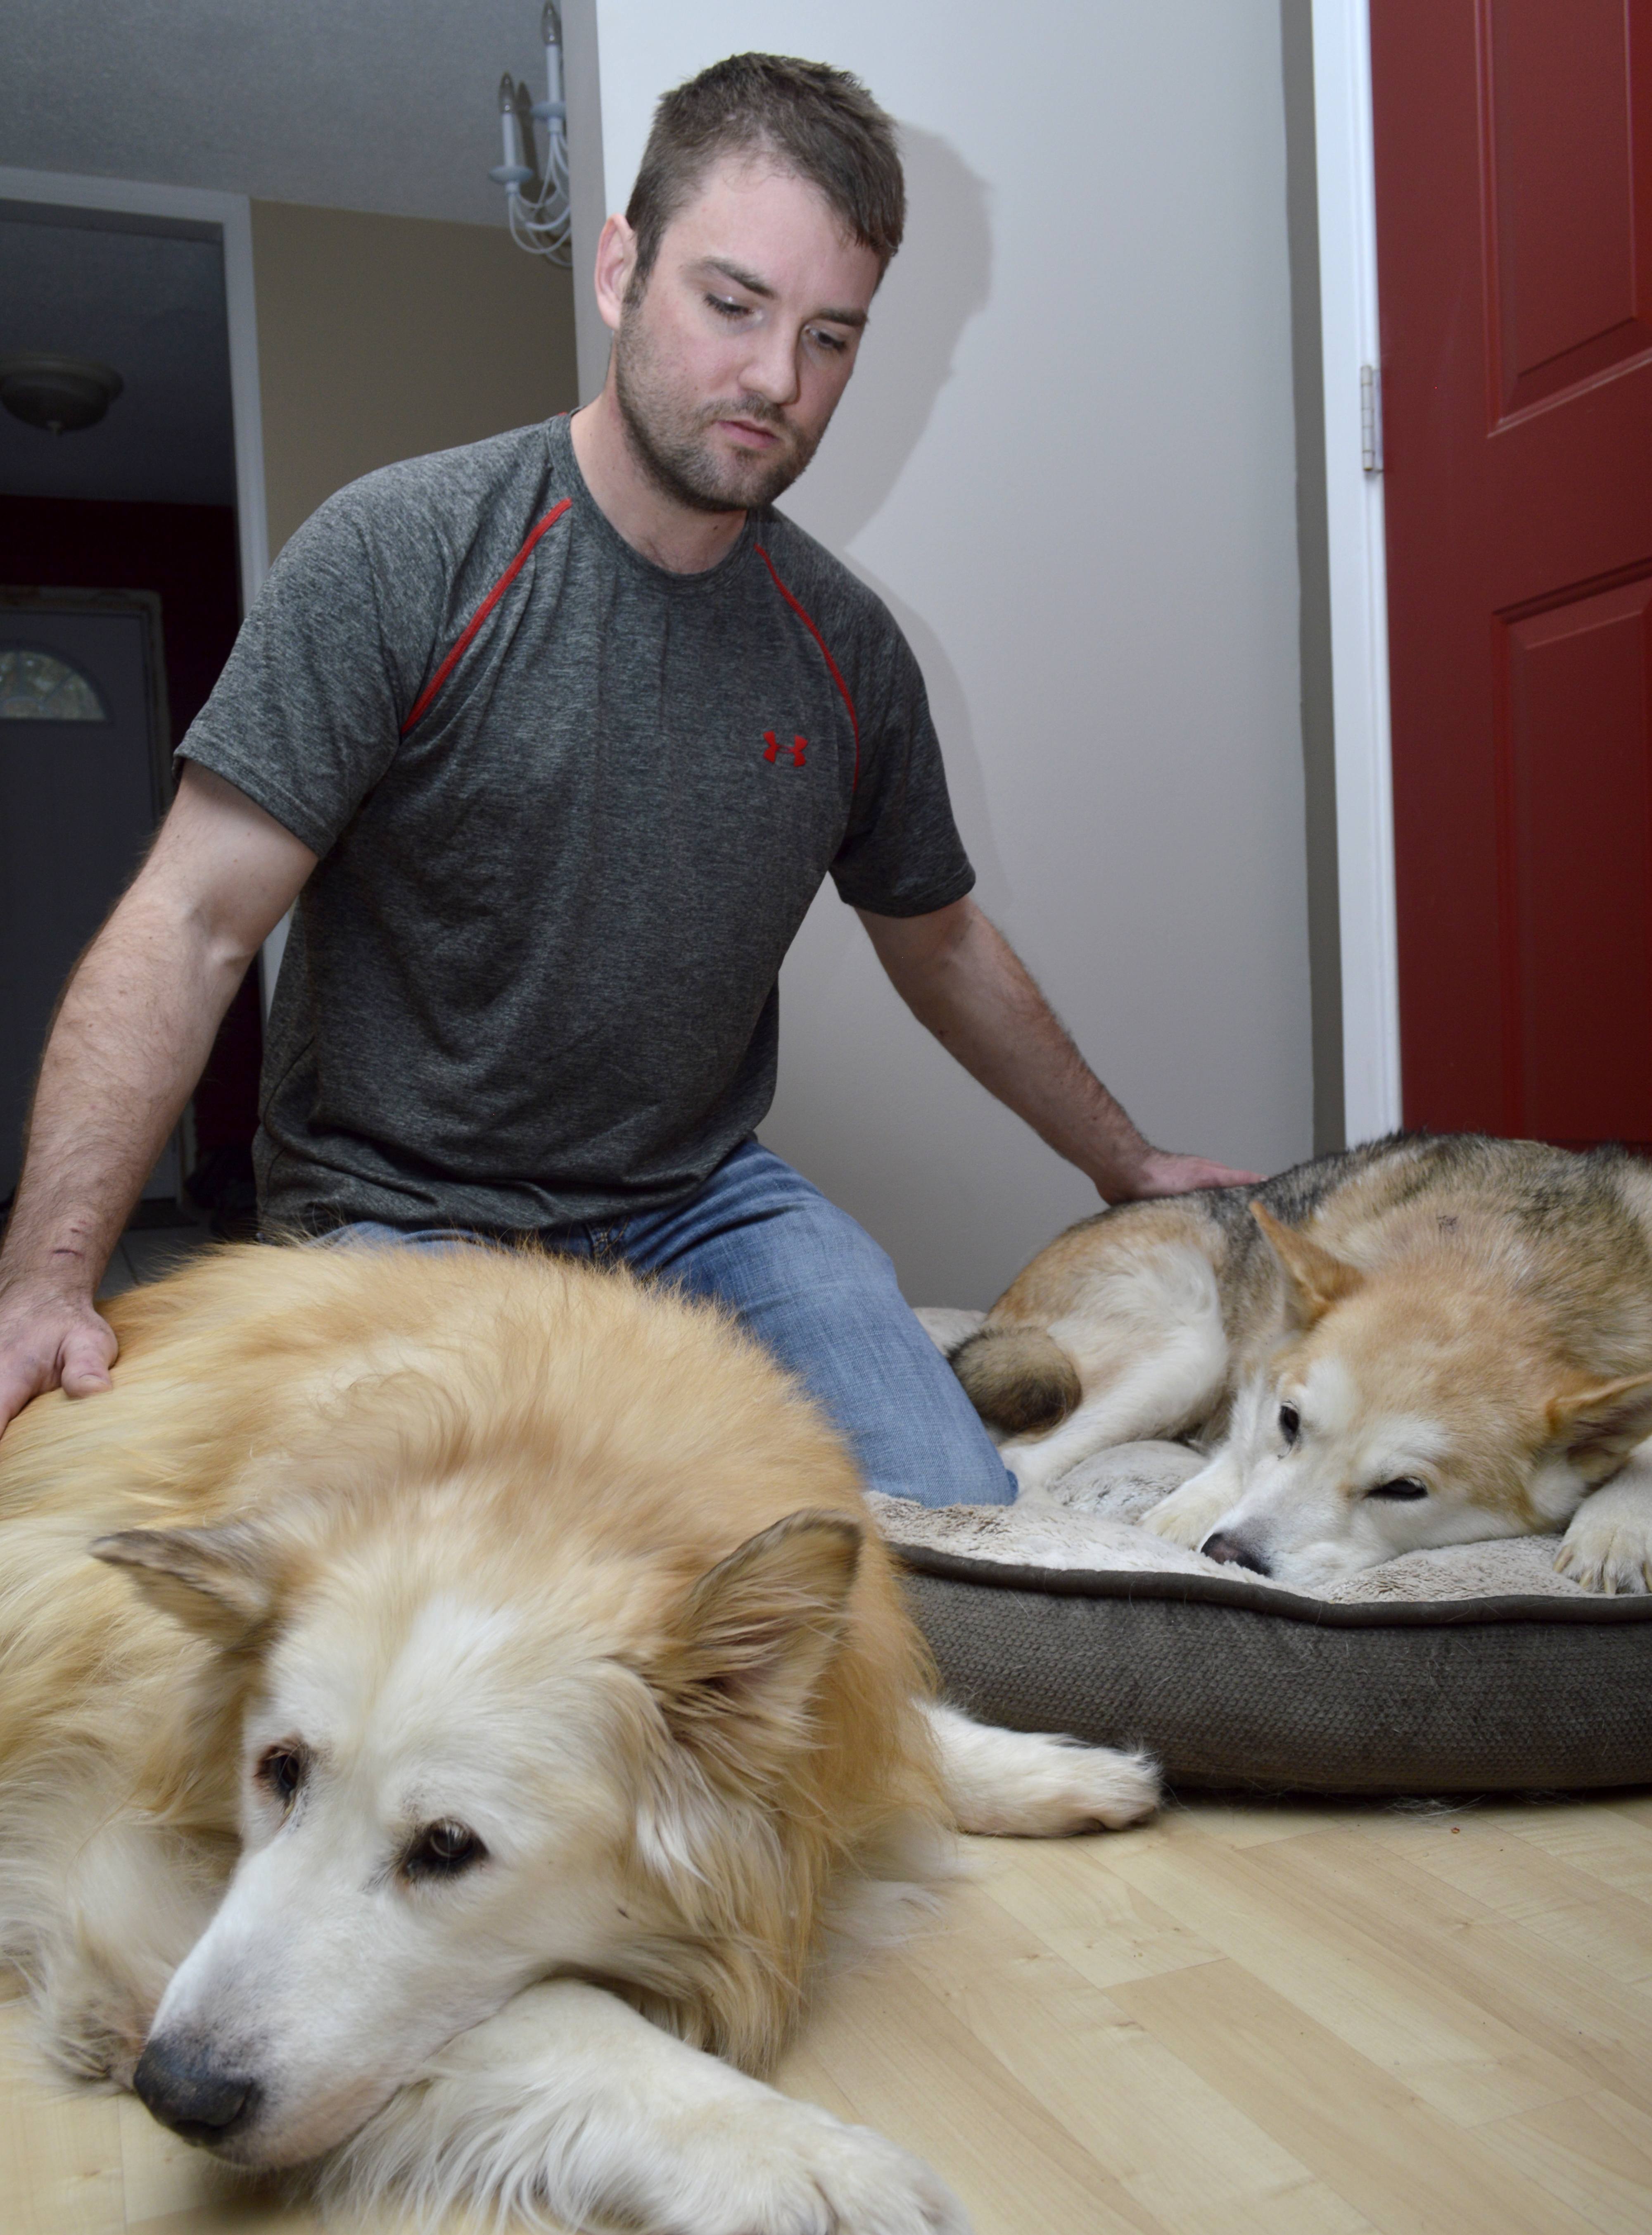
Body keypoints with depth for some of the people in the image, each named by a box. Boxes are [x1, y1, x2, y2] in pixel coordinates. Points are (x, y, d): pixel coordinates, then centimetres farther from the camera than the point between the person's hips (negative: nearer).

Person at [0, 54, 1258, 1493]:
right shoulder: (400, 554, -11)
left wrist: (1126, 1164, 26)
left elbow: (940, 943, 18)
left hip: (701, 1202, 4)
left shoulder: (848, 646, 3)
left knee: (962, 1522, -12)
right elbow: (192, 926, -15)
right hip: (404, 1219, -3)